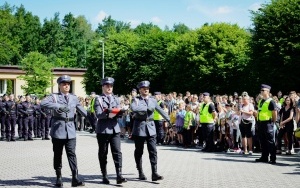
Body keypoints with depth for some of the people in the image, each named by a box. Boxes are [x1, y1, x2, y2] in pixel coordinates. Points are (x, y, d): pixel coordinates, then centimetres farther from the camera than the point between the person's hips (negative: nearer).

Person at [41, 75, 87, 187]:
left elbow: (81, 110, 19)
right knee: (58, 154, 6)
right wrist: (58, 106, -27)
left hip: (70, 129, 2)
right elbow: (43, 104, -17)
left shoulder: (74, 98, 12)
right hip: (58, 128, -2)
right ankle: (58, 178, 16)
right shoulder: (54, 97, 1)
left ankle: (75, 178, -11)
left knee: (72, 154, -5)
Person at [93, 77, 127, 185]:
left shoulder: (116, 99, 14)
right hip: (102, 130, -3)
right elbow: (98, 114, -9)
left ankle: (119, 176, -10)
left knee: (117, 152, -7)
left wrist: (116, 112, -16)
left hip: (115, 128, 3)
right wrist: (108, 115, -23)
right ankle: (104, 176, 15)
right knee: (103, 153, 5)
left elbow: (119, 112, 5)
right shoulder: (98, 99, 1)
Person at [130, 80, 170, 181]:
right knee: (139, 152, 7)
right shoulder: (136, 100, -3)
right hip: (139, 128, -2)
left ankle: (154, 173, -7)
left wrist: (169, 120, 24)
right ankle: (140, 173, 19)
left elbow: (160, 111, 19)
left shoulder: (152, 100, 10)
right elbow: (133, 108, -24)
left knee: (153, 151, -6)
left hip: (151, 128, 3)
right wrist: (147, 108, -21)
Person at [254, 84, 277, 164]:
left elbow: (275, 115, -10)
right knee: (263, 141, 12)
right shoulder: (260, 101, 14)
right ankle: (264, 157, 20)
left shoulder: (271, 102, -10)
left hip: (267, 124, -8)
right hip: (261, 123, 8)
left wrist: (272, 122, -4)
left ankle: (273, 159, 1)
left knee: (270, 142, -3)